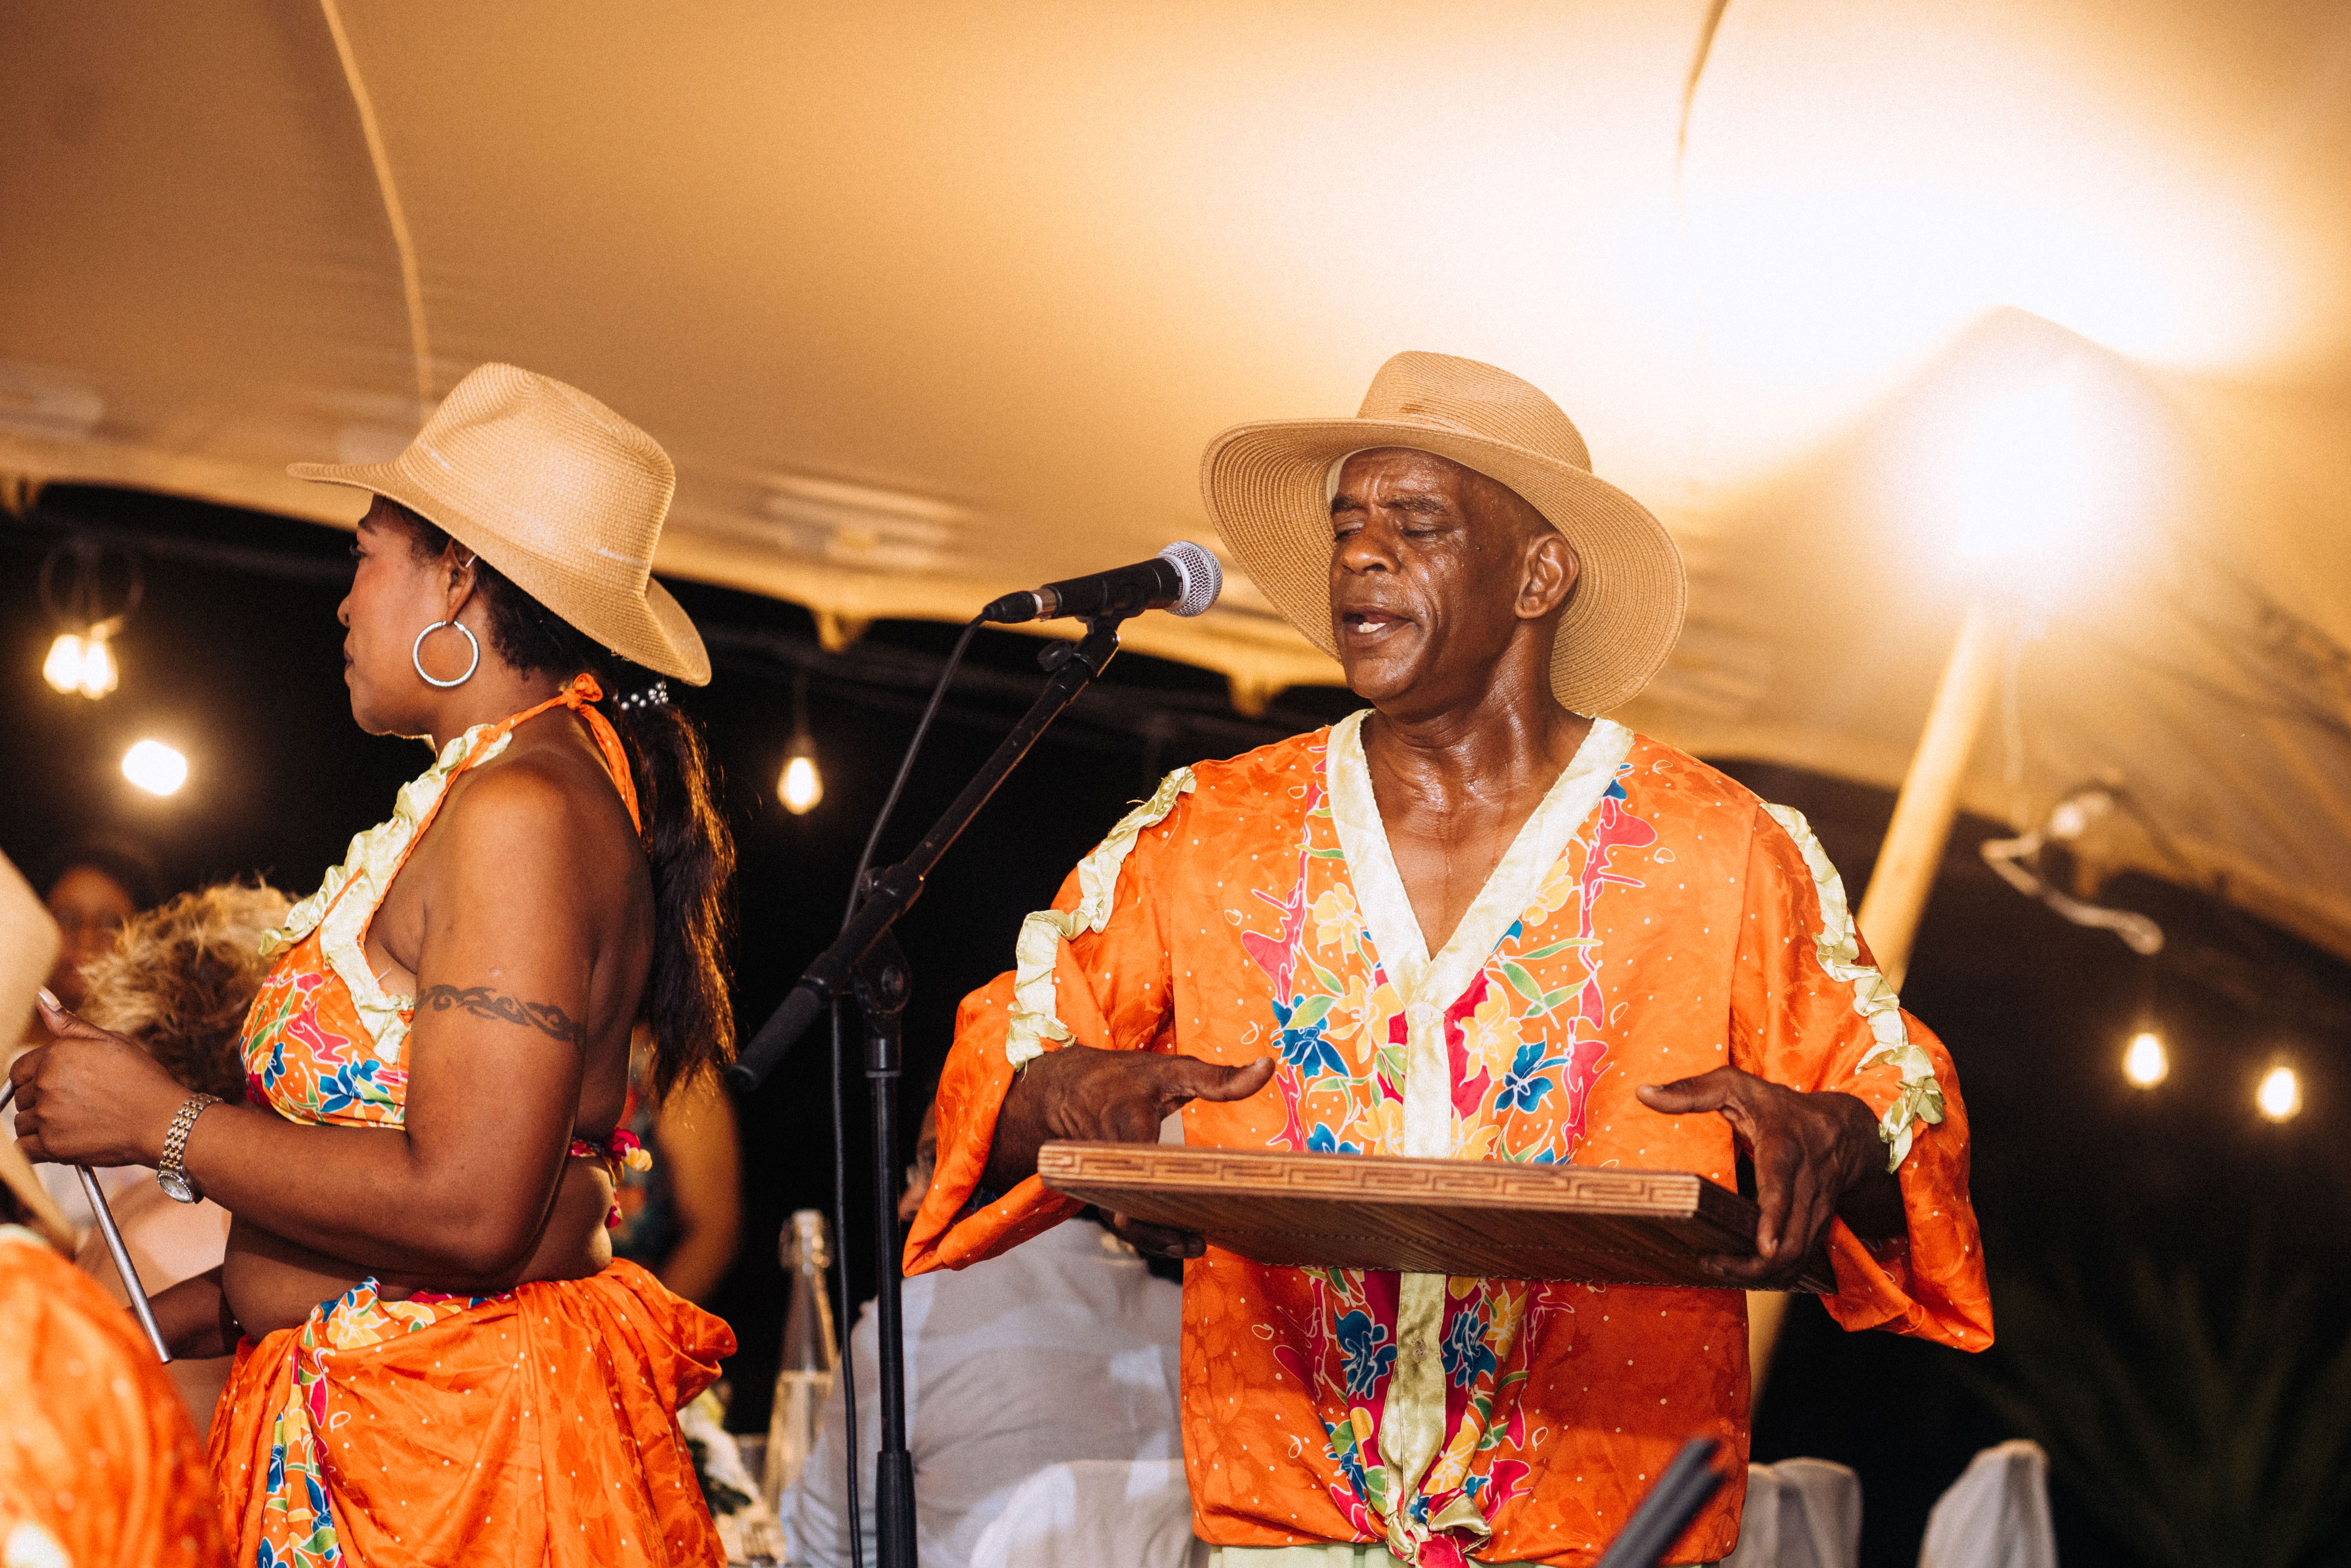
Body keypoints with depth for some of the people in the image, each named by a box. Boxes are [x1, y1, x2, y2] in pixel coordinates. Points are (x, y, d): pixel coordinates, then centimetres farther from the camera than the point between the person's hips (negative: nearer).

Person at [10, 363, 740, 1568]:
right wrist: (173, 1318, 15)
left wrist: (160, 1121, -11)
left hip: (452, 1451, -9)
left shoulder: (518, 811, -15)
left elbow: (466, 1209, -23)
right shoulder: (556, 782, 14)